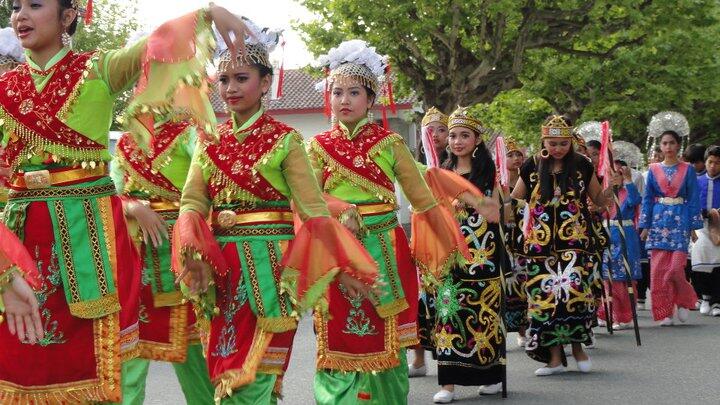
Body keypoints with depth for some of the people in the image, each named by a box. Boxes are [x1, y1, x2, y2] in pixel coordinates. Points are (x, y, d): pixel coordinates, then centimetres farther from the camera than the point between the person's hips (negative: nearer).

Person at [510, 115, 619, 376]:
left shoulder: (582, 166, 4)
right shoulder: (532, 167, 6)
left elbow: (599, 201, 14)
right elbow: (514, 200, 17)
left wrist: (611, 187, -4)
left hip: (575, 241, -2)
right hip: (540, 243, 2)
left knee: (573, 287, -18)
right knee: (544, 294, -3)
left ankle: (577, 345, 4)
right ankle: (554, 356, 6)